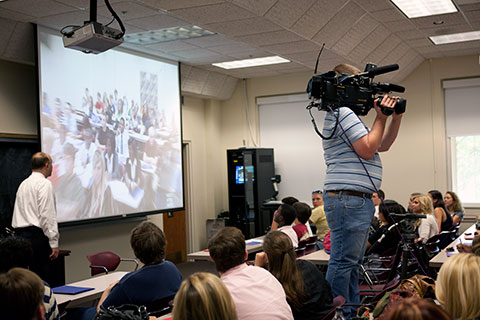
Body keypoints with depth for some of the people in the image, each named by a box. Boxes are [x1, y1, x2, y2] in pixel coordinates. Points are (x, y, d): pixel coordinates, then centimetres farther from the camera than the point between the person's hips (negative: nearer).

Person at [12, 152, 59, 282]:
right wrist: (54, 243, -14)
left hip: (20, 233, 8)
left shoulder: (23, 184, 18)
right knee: (42, 280, -8)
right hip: (37, 236, -8)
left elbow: (19, 213, 19)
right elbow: (47, 215, -15)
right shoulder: (44, 184, -7)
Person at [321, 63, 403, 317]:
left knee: (352, 264, 15)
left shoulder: (346, 114, 24)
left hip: (357, 201, 12)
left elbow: (382, 145, 26)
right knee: (343, 263, -8)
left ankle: (352, 313, 22)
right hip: (348, 200, -12)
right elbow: (368, 149, -17)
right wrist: (381, 117, -7)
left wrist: (396, 119, 15)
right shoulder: (342, 112, -10)